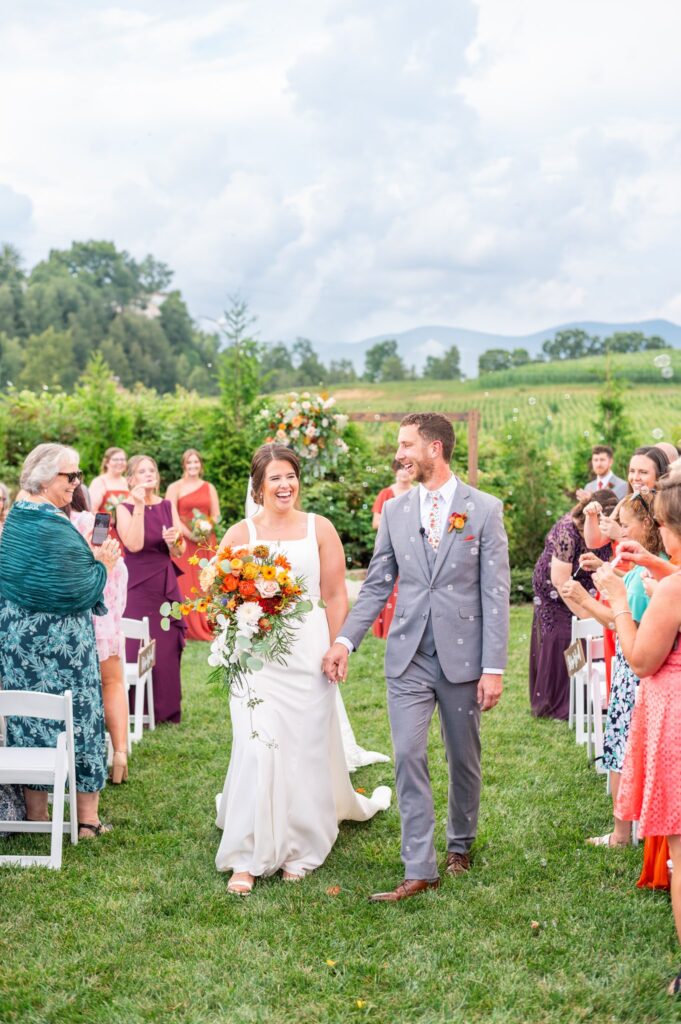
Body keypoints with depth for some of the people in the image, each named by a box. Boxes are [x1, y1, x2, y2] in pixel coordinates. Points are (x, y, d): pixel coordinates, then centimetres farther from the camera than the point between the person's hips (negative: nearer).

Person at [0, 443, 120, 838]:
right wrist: (103, 564, -4)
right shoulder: (55, 527, -19)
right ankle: (87, 816, 9)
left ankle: (35, 814, 18)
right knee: (77, 716, 2)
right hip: (59, 638, -8)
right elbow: (77, 591, -20)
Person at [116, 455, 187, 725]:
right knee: (138, 649, -3)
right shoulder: (125, 508, -4)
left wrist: (174, 541, -17)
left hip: (167, 586, 4)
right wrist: (139, 507, -22)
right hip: (137, 587, -4)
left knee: (168, 649, 7)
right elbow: (134, 545, -20)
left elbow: (179, 552, 5)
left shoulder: (168, 507, 7)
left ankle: (167, 708, 19)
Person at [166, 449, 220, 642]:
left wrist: (206, 531, -8)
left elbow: (216, 515, 11)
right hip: (183, 543, -3)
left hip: (205, 542, 3)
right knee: (184, 585, -6)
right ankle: (188, 628, -2)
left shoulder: (209, 488, 14)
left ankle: (206, 626, 7)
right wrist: (190, 534, -14)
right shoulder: (175, 487, 3)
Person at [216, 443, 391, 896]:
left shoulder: (320, 529, 5)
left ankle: (298, 850, 20)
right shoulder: (240, 534, 4)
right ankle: (246, 858, 0)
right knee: (256, 748, -7)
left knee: (306, 749, 5)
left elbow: (336, 597, 5)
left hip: (309, 651, 1)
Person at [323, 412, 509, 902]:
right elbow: (376, 585, 9)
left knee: (464, 759, 12)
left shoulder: (484, 509, -4)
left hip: (463, 656, -2)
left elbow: (496, 593, -6)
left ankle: (461, 844, 35)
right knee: (409, 757, -5)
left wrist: (494, 667, -10)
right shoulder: (395, 511, 6)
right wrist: (345, 640, -2)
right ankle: (420, 870, 0)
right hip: (409, 658, 2)